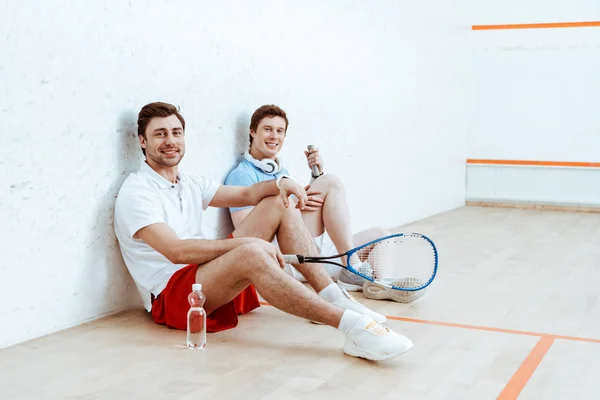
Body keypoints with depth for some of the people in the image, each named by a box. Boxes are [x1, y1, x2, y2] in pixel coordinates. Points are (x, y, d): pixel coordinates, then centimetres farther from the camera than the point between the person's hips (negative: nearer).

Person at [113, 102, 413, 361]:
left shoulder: (189, 184, 17)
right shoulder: (136, 192, -10)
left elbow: (245, 194, 18)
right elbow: (176, 251, -23)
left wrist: (279, 184, -4)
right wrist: (245, 242, -28)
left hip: (214, 281, 9)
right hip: (170, 295, -9)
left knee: (279, 203, 1)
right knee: (251, 253, -39)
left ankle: (332, 298, -12)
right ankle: (353, 328, -45)